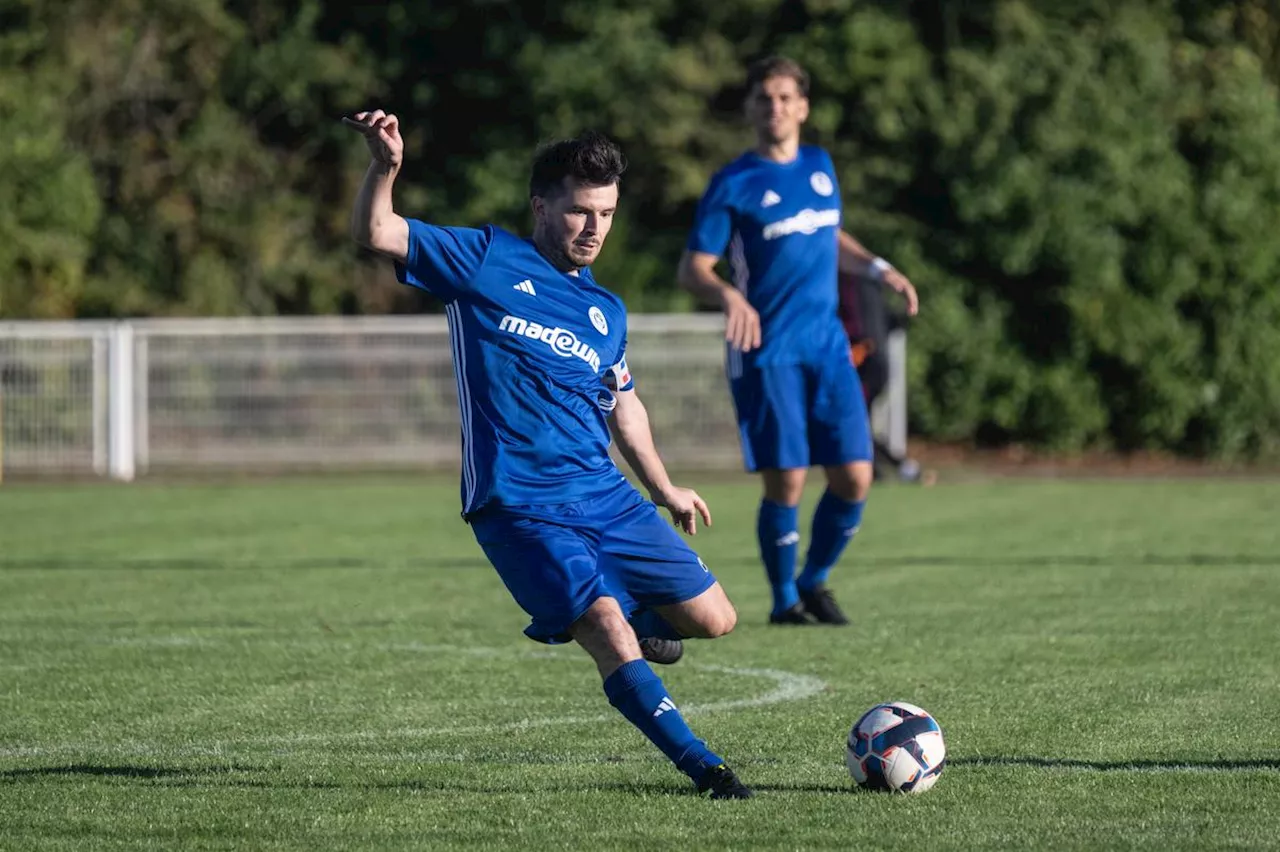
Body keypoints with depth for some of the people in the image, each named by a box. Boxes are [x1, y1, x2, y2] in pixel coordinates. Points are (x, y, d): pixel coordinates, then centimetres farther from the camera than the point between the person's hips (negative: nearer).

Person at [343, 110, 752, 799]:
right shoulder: (488, 261, 0)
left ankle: (634, 616, 33)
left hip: (605, 496, 6)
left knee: (713, 619, 3)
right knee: (609, 636, -21)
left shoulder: (605, 313, 16)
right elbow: (376, 236, -7)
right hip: (519, 505, -6)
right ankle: (703, 768, -13)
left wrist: (664, 490, 29)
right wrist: (384, 168, -25)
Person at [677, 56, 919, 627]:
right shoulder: (733, 184, -5)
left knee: (854, 479, -1)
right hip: (766, 352, -5)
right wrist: (728, 296, -27)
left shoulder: (820, 166, 12)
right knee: (786, 483, -8)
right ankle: (785, 602, 11)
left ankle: (814, 583, 21)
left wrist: (879, 269, 13)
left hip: (826, 347, 5)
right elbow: (692, 269, -7)